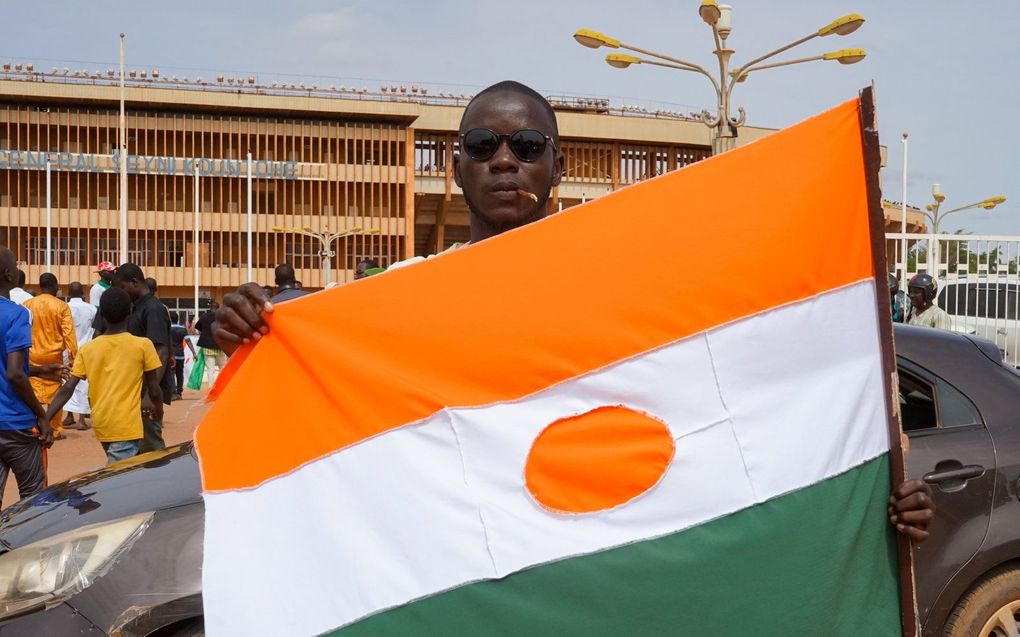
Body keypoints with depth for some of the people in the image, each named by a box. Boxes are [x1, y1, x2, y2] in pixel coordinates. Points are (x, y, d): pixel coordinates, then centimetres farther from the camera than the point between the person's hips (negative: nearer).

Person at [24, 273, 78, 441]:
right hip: (54, 356, -1)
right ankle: (56, 430, 11)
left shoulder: (27, 305, 0)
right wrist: (73, 357, -6)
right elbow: (68, 333, -9)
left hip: (32, 356, 1)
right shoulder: (62, 306, -6)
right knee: (54, 394, 7)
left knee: (34, 394, 5)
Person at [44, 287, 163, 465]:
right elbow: (154, 390, 0)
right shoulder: (143, 345, -5)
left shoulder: (87, 349, 4)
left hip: (101, 425, 5)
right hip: (127, 426, -5)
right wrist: (158, 409, 19)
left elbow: (68, 389, -2)